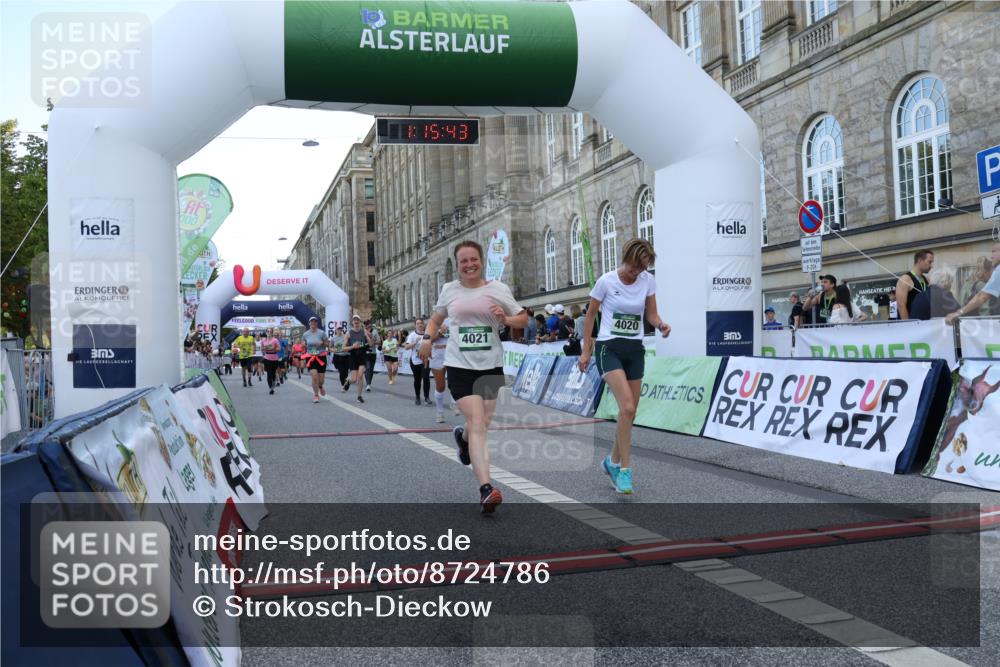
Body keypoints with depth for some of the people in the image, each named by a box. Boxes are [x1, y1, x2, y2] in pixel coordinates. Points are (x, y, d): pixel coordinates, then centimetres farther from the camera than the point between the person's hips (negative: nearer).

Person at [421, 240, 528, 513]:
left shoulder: (498, 289, 2)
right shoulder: (449, 290, 7)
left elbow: (523, 318, 8)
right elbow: (437, 317, 24)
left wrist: (505, 319, -13)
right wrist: (428, 338, 6)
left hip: (491, 366, 2)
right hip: (460, 365, -1)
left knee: (483, 424, 11)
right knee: (477, 424, -15)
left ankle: (463, 435, 50)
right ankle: (486, 489, -20)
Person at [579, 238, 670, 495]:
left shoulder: (648, 280, 1)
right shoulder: (606, 281, -10)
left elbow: (651, 313, 10)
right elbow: (590, 314, 1)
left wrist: (661, 324, -13)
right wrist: (586, 350, 2)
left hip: (635, 349, 5)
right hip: (609, 348, -5)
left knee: (629, 413, 8)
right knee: (627, 407, -21)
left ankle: (613, 462, 29)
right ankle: (624, 470, -12)